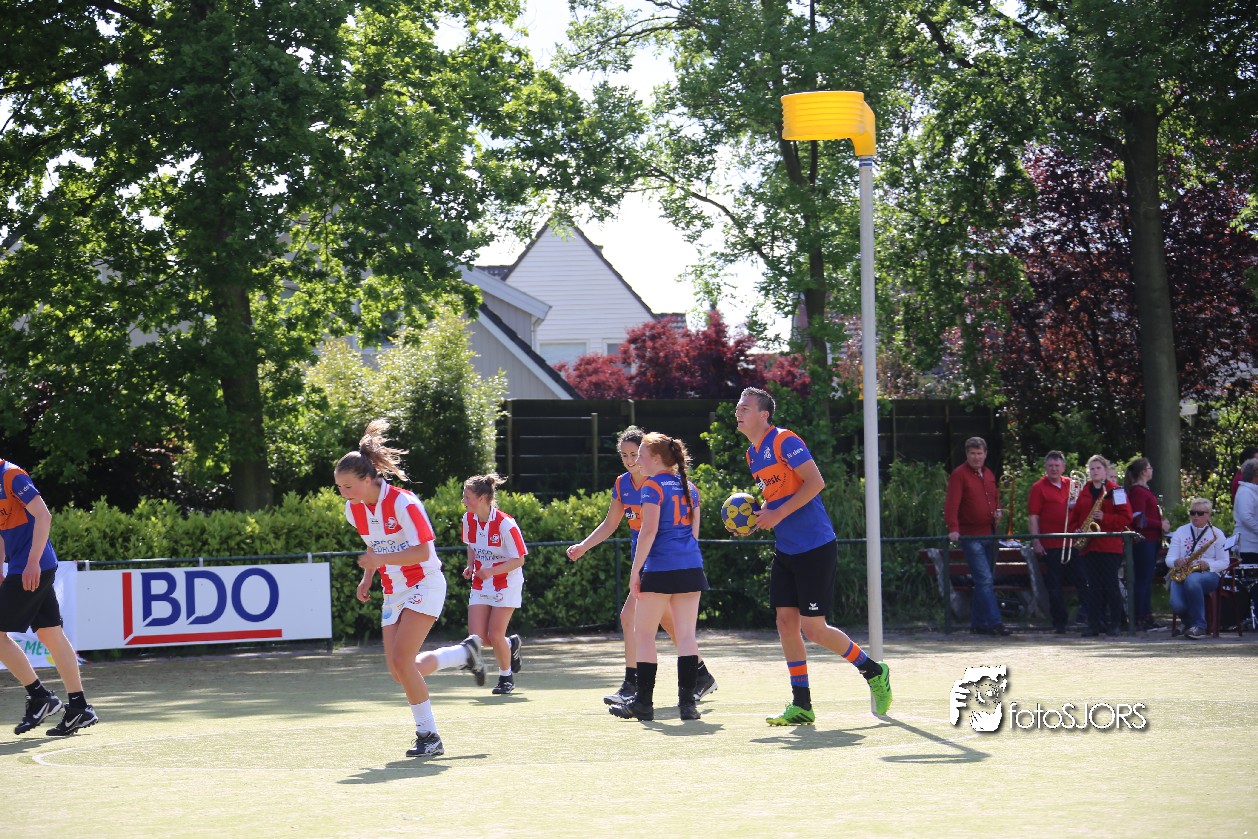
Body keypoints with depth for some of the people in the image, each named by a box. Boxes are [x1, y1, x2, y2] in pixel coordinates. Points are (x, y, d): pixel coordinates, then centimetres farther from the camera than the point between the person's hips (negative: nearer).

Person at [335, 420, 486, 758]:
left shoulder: (403, 503, -21)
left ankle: (429, 736, -8)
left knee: (401, 660, -20)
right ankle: (465, 652, 25)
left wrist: (382, 560, -32)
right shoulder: (354, 510, 1)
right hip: (393, 593, 8)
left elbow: (423, 552, -23)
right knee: (400, 672, 1)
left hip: (424, 585, -8)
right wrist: (367, 577, 5)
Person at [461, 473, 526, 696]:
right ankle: (511, 645, 27)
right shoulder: (468, 519, -3)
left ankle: (506, 677, 15)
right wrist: (470, 566, -1)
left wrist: (491, 571, -28)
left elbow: (519, 560, -18)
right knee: (478, 637, -5)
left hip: (506, 584, -5)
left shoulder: (505, 524, -22)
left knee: (495, 634, -11)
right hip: (480, 585, 6)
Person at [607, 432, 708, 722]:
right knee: (686, 635, 3)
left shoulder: (653, 487, -6)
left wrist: (635, 571, -11)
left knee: (644, 634, 3)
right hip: (691, 567, 6)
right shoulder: (689, 487, 15)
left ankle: (643, 703, 4)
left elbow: (649, 530, -14)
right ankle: (687, 702, -3)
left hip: (660, 568, -6)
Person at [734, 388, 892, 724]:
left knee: (813, 628, -7)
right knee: (786, 621, 2)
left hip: (815, 547, -9)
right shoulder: (752, 454, 13)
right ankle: (801, 705, 7)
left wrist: (779, 514, -21)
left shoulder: (785, 441, -14)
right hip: (786, 550, 9)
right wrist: (758, 516, 4)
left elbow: (816, 482, -20)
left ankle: (874, 672, 13)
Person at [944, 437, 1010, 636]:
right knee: (984, 580, -14)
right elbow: (951, 503, -19)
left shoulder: (989, 475, 15)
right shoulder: (959, 475, -9)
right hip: (970, 536, -8)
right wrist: (953, 528, -32)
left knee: (986, 581, 11)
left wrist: (997, 510, 7)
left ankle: (978, 623, 18)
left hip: (989, 535, 8)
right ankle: (994, 622, -16)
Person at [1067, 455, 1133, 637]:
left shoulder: (1115, 491, 1)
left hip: (1110, 546, -5)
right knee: (1094, 587, 4)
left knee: (1111, 586, -4)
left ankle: (1114, 624, 2)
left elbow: (1126, 517, -5)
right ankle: (1094, 625, 4)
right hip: (1088, 546, 5)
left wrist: (1104, 518, -16)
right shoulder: (1084, 492, 16)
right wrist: (1075, 531, 1)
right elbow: (1074, 516, 19)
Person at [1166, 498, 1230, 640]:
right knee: (1177, 606, -30)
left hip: (1208, 575, -2)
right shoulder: (1180, 532, 14)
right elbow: (1169, 559, 8)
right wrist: (1177, 561, -16)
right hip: (1182, 574, 2)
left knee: (1191, 580, -41)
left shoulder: (1217, 534, 7)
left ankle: (1199, 625, -29)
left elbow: (1224, 563, 3)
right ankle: (1190, 622, 7)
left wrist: (1208, 565, -17)